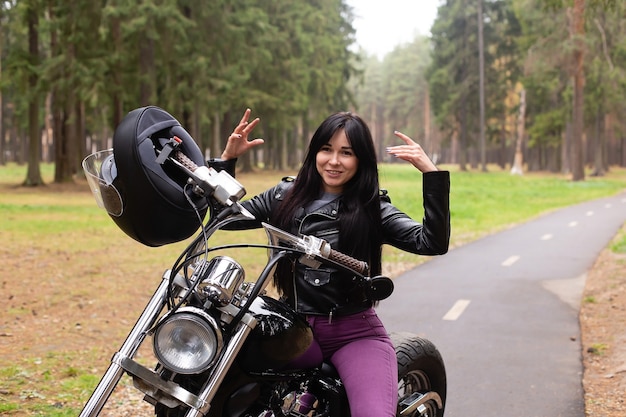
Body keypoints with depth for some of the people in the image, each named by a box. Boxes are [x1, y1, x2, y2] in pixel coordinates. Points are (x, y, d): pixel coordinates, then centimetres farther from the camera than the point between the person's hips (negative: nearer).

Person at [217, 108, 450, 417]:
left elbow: (433, 243, -12)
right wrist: (227, 158, 3)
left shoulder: (373, 209, 2)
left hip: (356, 334, -2)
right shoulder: (286, 195, 9)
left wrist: (431, 173, -20)